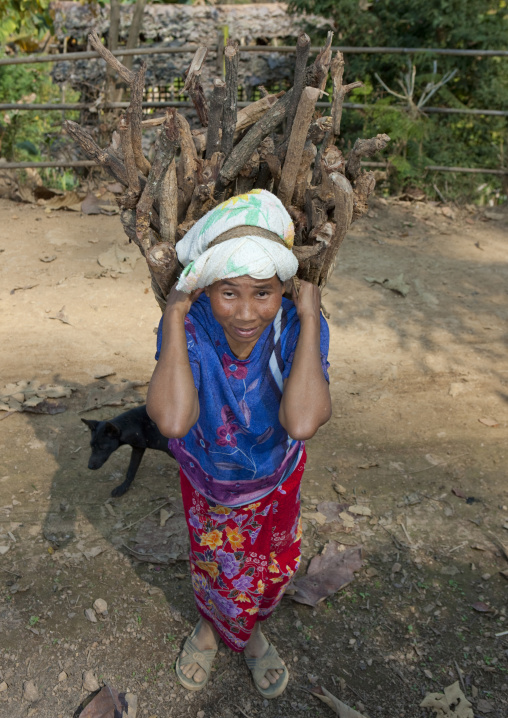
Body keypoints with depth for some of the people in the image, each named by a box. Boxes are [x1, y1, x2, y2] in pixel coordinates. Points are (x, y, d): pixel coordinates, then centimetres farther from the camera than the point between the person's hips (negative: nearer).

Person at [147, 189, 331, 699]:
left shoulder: (297, 327, -32)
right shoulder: (189, 327, -32)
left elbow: (302, 422, -49)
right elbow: (172, 421, -49)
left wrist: (309, 318, -44)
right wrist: (175, 316, -43)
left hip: (275, 478, 1)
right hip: (206, 477, 0)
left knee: (272, 568, 24)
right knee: (213, 567, 25)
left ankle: (247, 630, 60)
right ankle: (212, 623, 62)